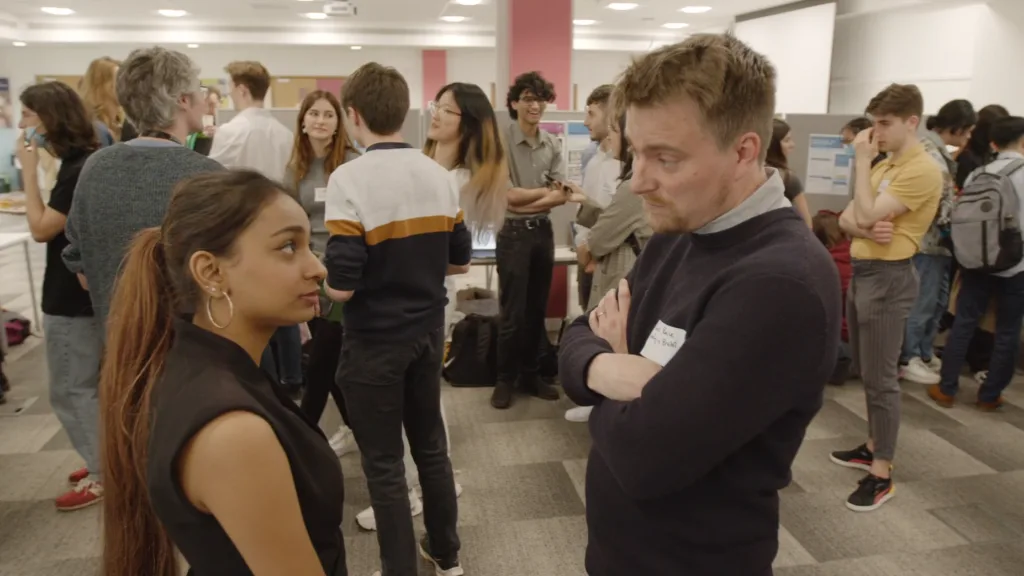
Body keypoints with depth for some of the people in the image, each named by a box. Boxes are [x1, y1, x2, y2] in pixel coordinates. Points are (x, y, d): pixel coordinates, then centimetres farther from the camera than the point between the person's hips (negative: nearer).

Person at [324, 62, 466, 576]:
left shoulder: (349, 179, -19)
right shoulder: (440, 176, 0)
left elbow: (340, 286, -22)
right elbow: (459, 261, 7)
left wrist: (319, 275, -1)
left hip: (375, 341, -6)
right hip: (428, 331, 6)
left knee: (383, 464, 9)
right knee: (431, 445, 20)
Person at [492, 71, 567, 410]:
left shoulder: (553, 146, 6)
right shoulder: (502, 142, -10)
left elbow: (562, 196, 1)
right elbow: (507, 195, -15)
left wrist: (527, 203, -13)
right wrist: (544, 192, -3)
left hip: (543, 232, 5)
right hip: (514, 233, -5)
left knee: (537, 310, 12)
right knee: (512, 313, 2)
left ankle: (530, 376, 25)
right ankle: (505, 380, 17)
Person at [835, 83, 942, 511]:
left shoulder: (922, 170, -15)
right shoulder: (883, 166, 14)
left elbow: (867, 214, -23)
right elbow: (847, 219, 10)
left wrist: (862, 161, -14)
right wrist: (866, 229, -13)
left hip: (888, 277, -9)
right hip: (862, 271, 9)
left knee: (881, 378, -3)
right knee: (865, 372, 17)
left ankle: (882, 473, 7)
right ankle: (873, 446, 31)